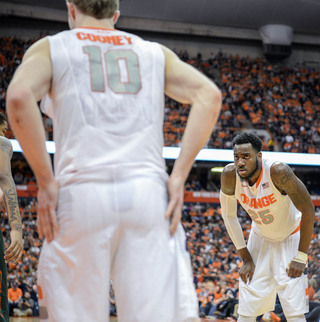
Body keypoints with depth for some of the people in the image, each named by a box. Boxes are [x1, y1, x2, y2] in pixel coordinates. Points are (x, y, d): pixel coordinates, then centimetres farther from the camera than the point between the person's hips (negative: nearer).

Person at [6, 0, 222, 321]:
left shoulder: (50, 48, 14)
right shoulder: (156, 53, 22)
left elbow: (19, 96, -7)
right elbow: (208, 95, 7)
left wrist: (46, 181, -5)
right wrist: (178, 177, 3)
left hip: (82, 193, -2)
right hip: (150, 192, 2)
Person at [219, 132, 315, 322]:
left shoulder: (278, 171, -33)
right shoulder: (230, 175, -23)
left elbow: (308, 210, -23)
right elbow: (229, 215, -6)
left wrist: (301, 257, -21)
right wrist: (246, 258, -6)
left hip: (290, 239, -3)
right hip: (260, 239, 3)